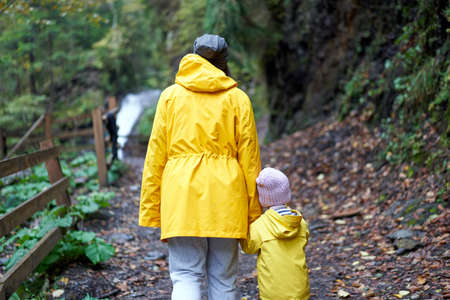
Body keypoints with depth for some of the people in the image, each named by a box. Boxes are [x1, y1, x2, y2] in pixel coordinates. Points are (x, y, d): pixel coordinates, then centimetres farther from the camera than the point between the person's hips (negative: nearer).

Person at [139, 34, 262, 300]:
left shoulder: (170, 96, 6)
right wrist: (254, 213, 8)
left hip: (181, 192, 0)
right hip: (225, 196, 1)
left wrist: (151, 210, 7)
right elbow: (249, 158, 3)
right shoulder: (237, 98, 5)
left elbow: (156, 156, 3)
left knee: (186, 276, 3)